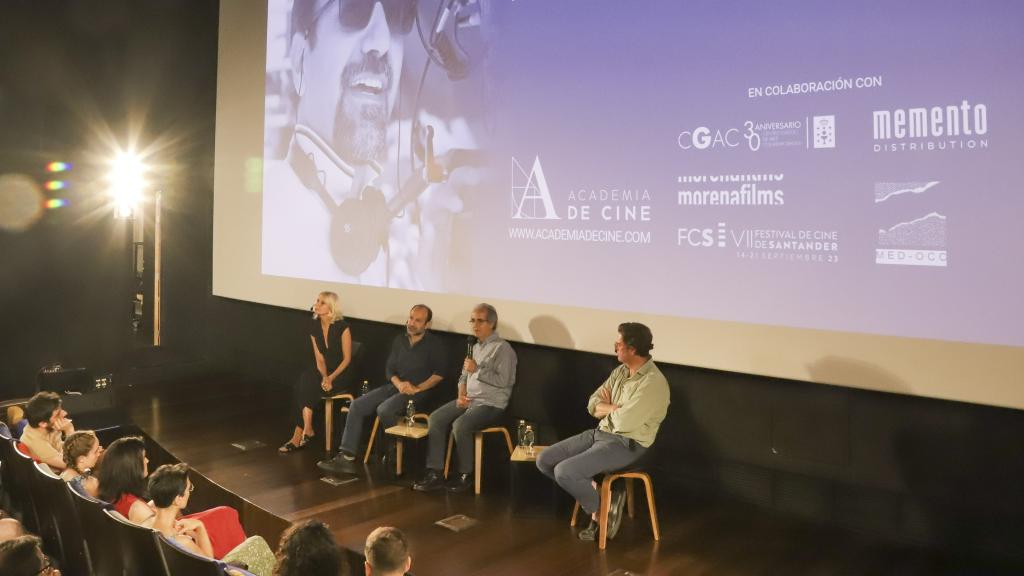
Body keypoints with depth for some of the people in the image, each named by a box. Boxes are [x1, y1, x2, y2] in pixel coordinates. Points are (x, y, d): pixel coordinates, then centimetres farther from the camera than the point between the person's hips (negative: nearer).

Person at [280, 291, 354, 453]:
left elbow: (347, 358, -11)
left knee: (305, 386, -26)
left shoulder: (342, 327, -14)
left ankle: (299, 433, -19)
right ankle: (306, 429, -24)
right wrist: (324, 377, -14)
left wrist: (331, 378, -20)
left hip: (342, 374, -5)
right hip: (326, 373, 5)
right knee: (303, 381, -26)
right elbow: (319, 358, 3)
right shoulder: (314, 326, 3)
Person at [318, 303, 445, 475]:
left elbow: (439, 374, -10)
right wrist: (399, 383, -7)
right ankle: (347, 457, -13)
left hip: (419, 392, -7)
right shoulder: (400, 340, 14)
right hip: (396, 386, 7)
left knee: (384, 409, -32)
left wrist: (418, 388, -18)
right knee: (357, 405, -10)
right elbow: (389, 369, 13)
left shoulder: (433, 344, -4)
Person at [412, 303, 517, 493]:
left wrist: (477, 370, -19)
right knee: (436, 418, -11)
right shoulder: (475, 347, 18)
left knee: (460, 425, -30)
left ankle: (466, 475, -10)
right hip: (468, 399, 8)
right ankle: (434, 473, -10)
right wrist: (461, 395, 2)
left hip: (491, 403, -8)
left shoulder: (502, 348, -9)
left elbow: (502, 381, -18)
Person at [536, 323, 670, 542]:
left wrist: (608, 407, -4)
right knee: (544, 460, -3)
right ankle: (595, 491, 6)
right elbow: (593, 405, 7)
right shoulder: (620, 371, 8)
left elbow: (623, 422, -25)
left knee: (564, 472, -24)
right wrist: (616, 408, -12)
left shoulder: (653, 383, -20)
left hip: (626, 445, -8)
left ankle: (601, 510, 1)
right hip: (599, 433, 9)